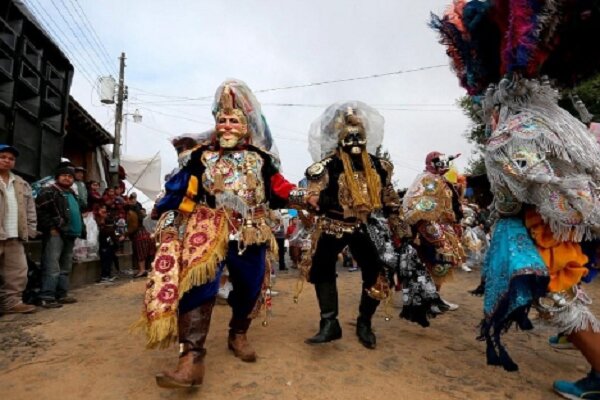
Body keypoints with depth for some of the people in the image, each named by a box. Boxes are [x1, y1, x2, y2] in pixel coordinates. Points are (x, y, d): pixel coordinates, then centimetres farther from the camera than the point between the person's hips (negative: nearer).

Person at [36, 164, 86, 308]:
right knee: (52, 268, -11)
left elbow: (77, 214, 29)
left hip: (70, 234, 9)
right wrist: (51, 228, -18)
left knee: (66, 268, 12)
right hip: (55, 234, -9)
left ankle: (62, 295, 19)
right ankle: (46, 298, -8)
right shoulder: (48, 192, -3)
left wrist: (81, 229, 18)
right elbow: (40, 211, -14)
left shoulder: (71, 194, 23)